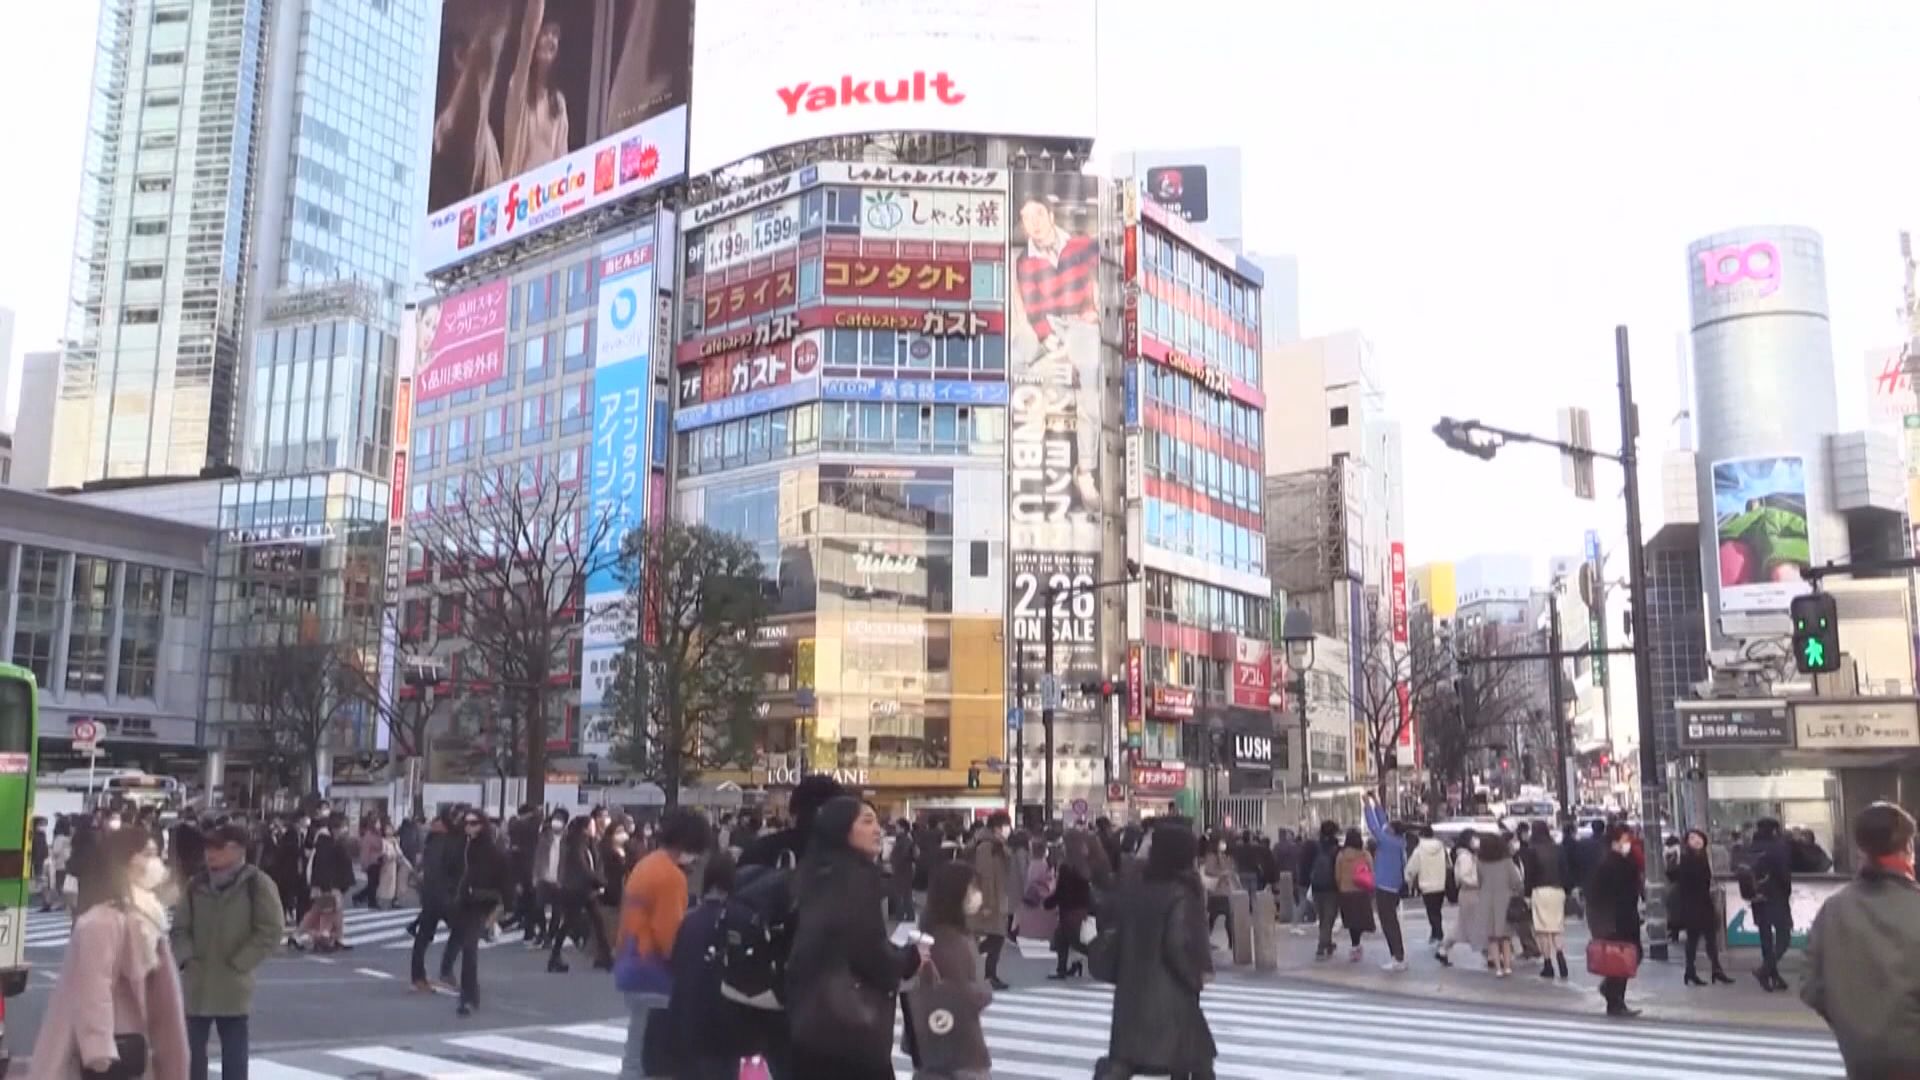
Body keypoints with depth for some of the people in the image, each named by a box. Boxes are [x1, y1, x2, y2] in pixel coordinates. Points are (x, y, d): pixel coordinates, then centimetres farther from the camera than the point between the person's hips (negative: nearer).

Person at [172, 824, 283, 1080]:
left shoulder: (257, 884, -8)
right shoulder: (196, 884, 4)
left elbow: (269, 932, -10)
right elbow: (180, 928, 9)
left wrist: (237, 964, -13)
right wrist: (186, 957, -8)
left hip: (233, 986, -4)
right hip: (196, 985, 4)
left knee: (234, 1054, 7)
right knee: (191, 1051, 10)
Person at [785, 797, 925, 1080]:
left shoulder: (817, 874, 12)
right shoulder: (857, 877, -13)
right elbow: (869, 953, -18)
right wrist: (911, 958, 2)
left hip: (811, 1018, 8)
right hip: (852, 1024, -8)